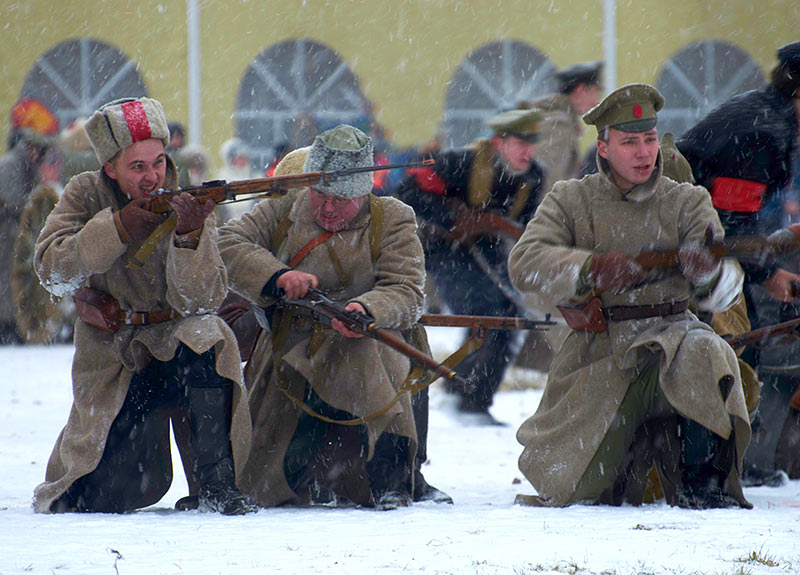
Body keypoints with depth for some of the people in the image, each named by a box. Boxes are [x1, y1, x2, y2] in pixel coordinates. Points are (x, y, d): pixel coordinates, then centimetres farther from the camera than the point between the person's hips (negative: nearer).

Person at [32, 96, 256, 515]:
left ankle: (216, 482, -26)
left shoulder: (190, 207, -7)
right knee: (110, 496, -11)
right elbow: (51, 270, -16)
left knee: (207, 340, -37)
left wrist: (189, 235, -34)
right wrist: (119, 227, -26)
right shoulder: (85, 195, -3)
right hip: (109, 352, 0)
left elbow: (199, 300, -17)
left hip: (173, 335, 0)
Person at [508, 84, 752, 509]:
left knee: (700, 355, -37)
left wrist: (708, 271, -32)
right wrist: (592, 269, -28)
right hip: (594, 355, 1)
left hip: (668, 334, -1)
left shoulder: (687, 202, 5)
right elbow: (524, 264, -11)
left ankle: (704, 488, -21)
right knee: (565, 488, -2)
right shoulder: (569, 200, 5)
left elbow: (724, 293, -6)